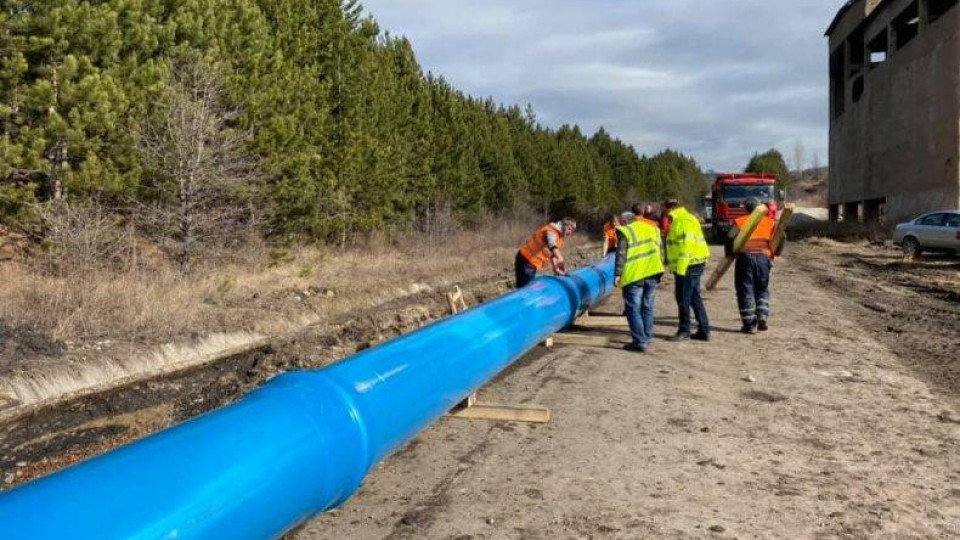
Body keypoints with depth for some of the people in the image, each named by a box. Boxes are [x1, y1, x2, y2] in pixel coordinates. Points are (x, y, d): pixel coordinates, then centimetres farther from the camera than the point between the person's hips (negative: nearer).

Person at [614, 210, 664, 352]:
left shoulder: (625, 231, -1)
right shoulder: (652, 228, 18)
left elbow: (621, 255, -8)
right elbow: (659, 251, 21)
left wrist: (617, 274, -8)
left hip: (634, 276, -6)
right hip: (653, 273, 6)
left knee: (633, 309, -1)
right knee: (647, 307, 17)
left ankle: (640, 342, -7)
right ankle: (647, 338, 23)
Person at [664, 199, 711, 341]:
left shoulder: (683, 221, -14)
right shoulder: (679, 220, 19)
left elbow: (686, 244, -22)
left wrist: (680, 267, -23)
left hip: (688, 266, -11)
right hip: (694, 265, 11)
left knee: (683, 299, -3)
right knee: (695, 298, 13)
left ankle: (684, 331, 4)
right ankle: (704, 330, 16)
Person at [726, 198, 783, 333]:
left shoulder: (739, 222, 7)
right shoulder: (770, 222, 14)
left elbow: (730, 239, -4)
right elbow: (779, 240, 7)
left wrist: (729, 255, 8)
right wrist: (774, 254, 21)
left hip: (745, 257, -2)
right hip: (764, 257, 2)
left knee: (746, 291, 4)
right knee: (762, 290, 17)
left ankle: (749, 324, 3)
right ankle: (762, 316, -1)